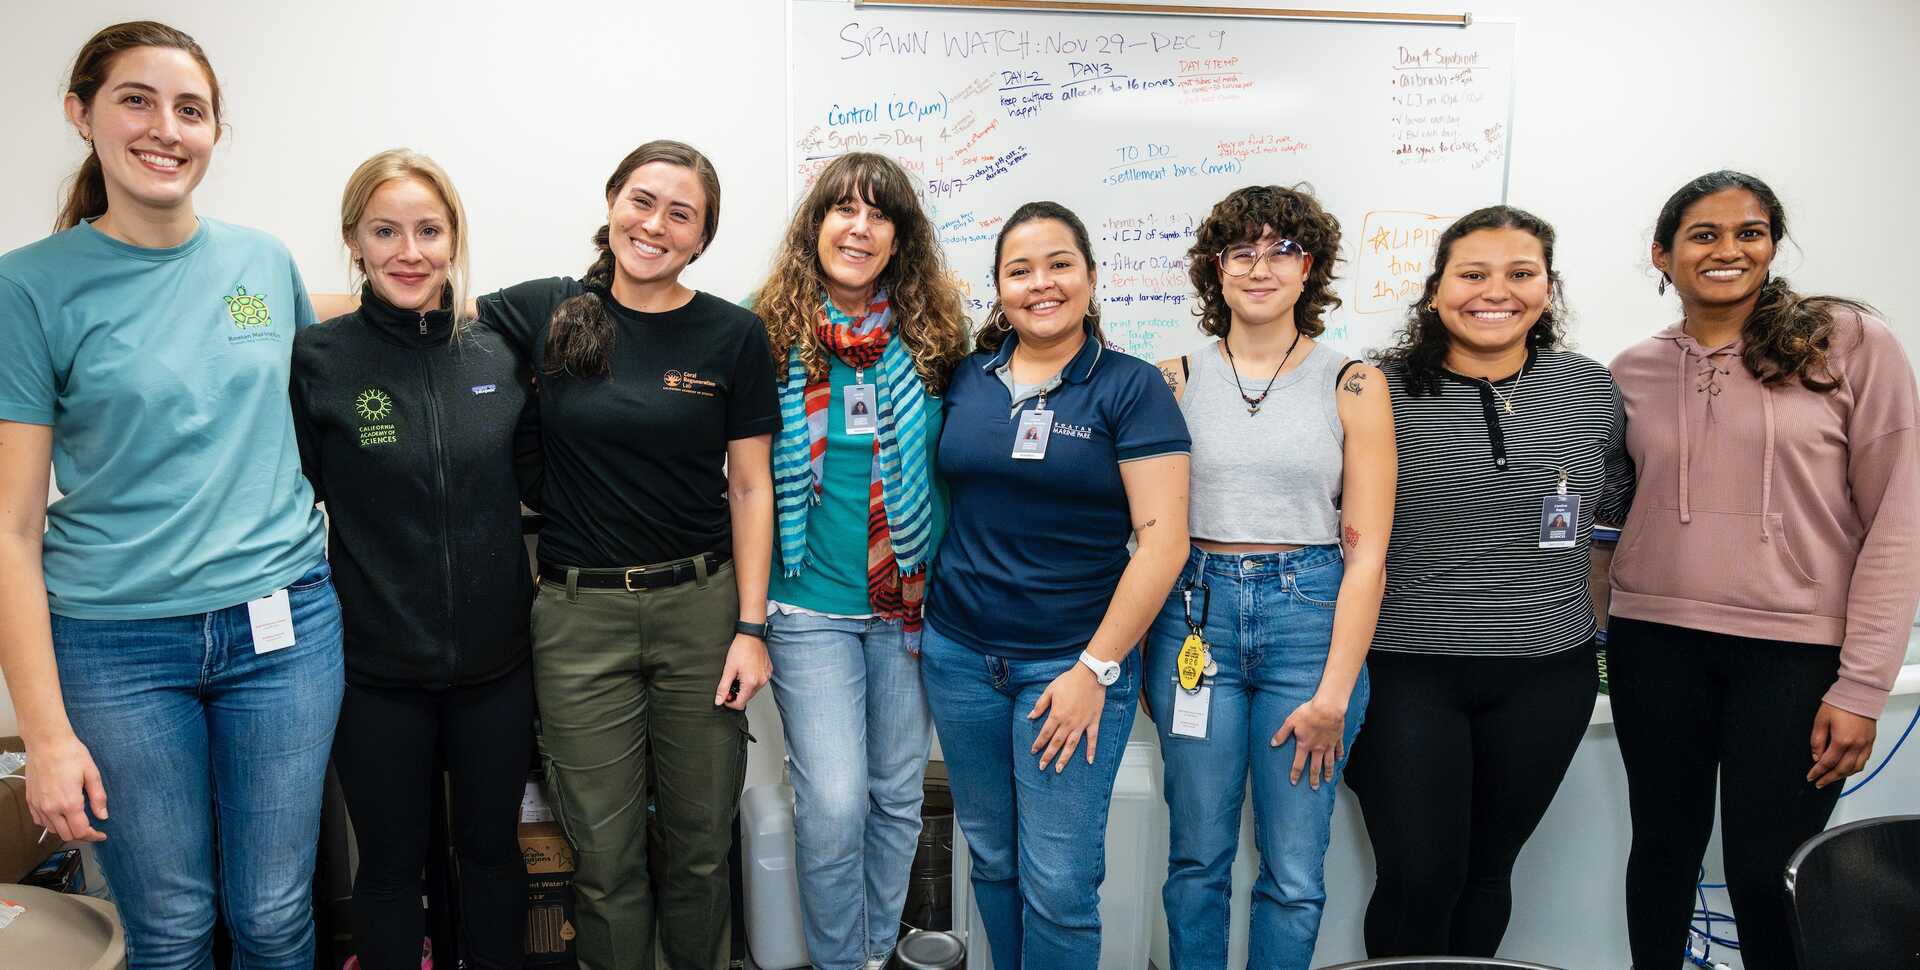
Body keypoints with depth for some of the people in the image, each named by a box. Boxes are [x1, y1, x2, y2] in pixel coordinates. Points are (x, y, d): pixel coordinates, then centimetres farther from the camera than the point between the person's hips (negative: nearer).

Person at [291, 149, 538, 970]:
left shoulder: (499, 354, 0)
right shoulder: (317, 359, -8)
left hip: (495, 658, 3)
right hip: (378, 670, -2)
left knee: (492, 848, 18)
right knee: (391, 863, 14)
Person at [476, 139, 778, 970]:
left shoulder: (733, 335, -1)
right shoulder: (545, 312, 2)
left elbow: (750, 486, 0)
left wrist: (751, 626, -4)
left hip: (701, 607, 0)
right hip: (579, 614, 1)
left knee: (700, 839, 11)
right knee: (605, 855, 8)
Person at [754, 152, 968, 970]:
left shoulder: (930, 338, 0)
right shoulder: (774, 337, -3)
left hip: (910, 599, 2)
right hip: (810, 605, -2)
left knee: (897, 795, 13)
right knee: (833, 802, -6)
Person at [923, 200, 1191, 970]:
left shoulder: (1130, 387, -7)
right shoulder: (966, 379, 5)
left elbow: (1163, 537, -11)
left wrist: (1095, 668, -13)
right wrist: (921, 611, 6)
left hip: (1073, 663, -4)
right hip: (958, 656, 4)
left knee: (1059, 882, 1)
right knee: (991, 858, 16)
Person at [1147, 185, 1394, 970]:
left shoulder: (1352, 386, 0)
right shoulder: (1177, 380, 5)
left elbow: (1368, 551, -2)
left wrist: (1334, 694, -7)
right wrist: (1144, 654, 0)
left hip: (1312, 616, -1)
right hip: (1195, 613, 1)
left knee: (1295, 871, 7)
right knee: (1197, 856, 11)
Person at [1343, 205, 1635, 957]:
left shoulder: (1591, 389, 3)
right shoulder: (1381, 390, -7)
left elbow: (1620, 502, 18)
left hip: (1547, 674, 3)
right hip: (1406, 672, -3)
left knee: (1486, 872, 15)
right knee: (1417, 880, -1)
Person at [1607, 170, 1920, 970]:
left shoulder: (1851, 343, -3)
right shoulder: (1634, 371, 6)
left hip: (1797, 652, -3)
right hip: (1656, 644, 3)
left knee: (1766, 876, 3)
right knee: (1664, 849, 14)